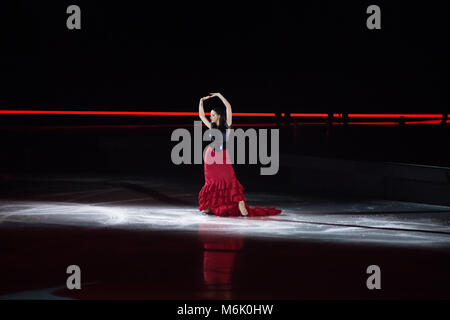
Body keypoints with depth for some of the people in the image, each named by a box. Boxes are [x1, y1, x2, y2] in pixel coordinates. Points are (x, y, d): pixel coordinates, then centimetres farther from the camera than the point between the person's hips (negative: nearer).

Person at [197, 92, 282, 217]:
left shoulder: (226, 125, -3)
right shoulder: (212, 126, 9)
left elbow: (228, 106, -11)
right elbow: (201, 115, 19)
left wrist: (219, 95, -7)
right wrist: (201, 102, 14)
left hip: (222, 157, -5)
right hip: (211, 157, 5)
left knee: (230, 182, -9)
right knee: (211, 183, 9)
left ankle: (241, 207, -11)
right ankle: (208, 207, 15)